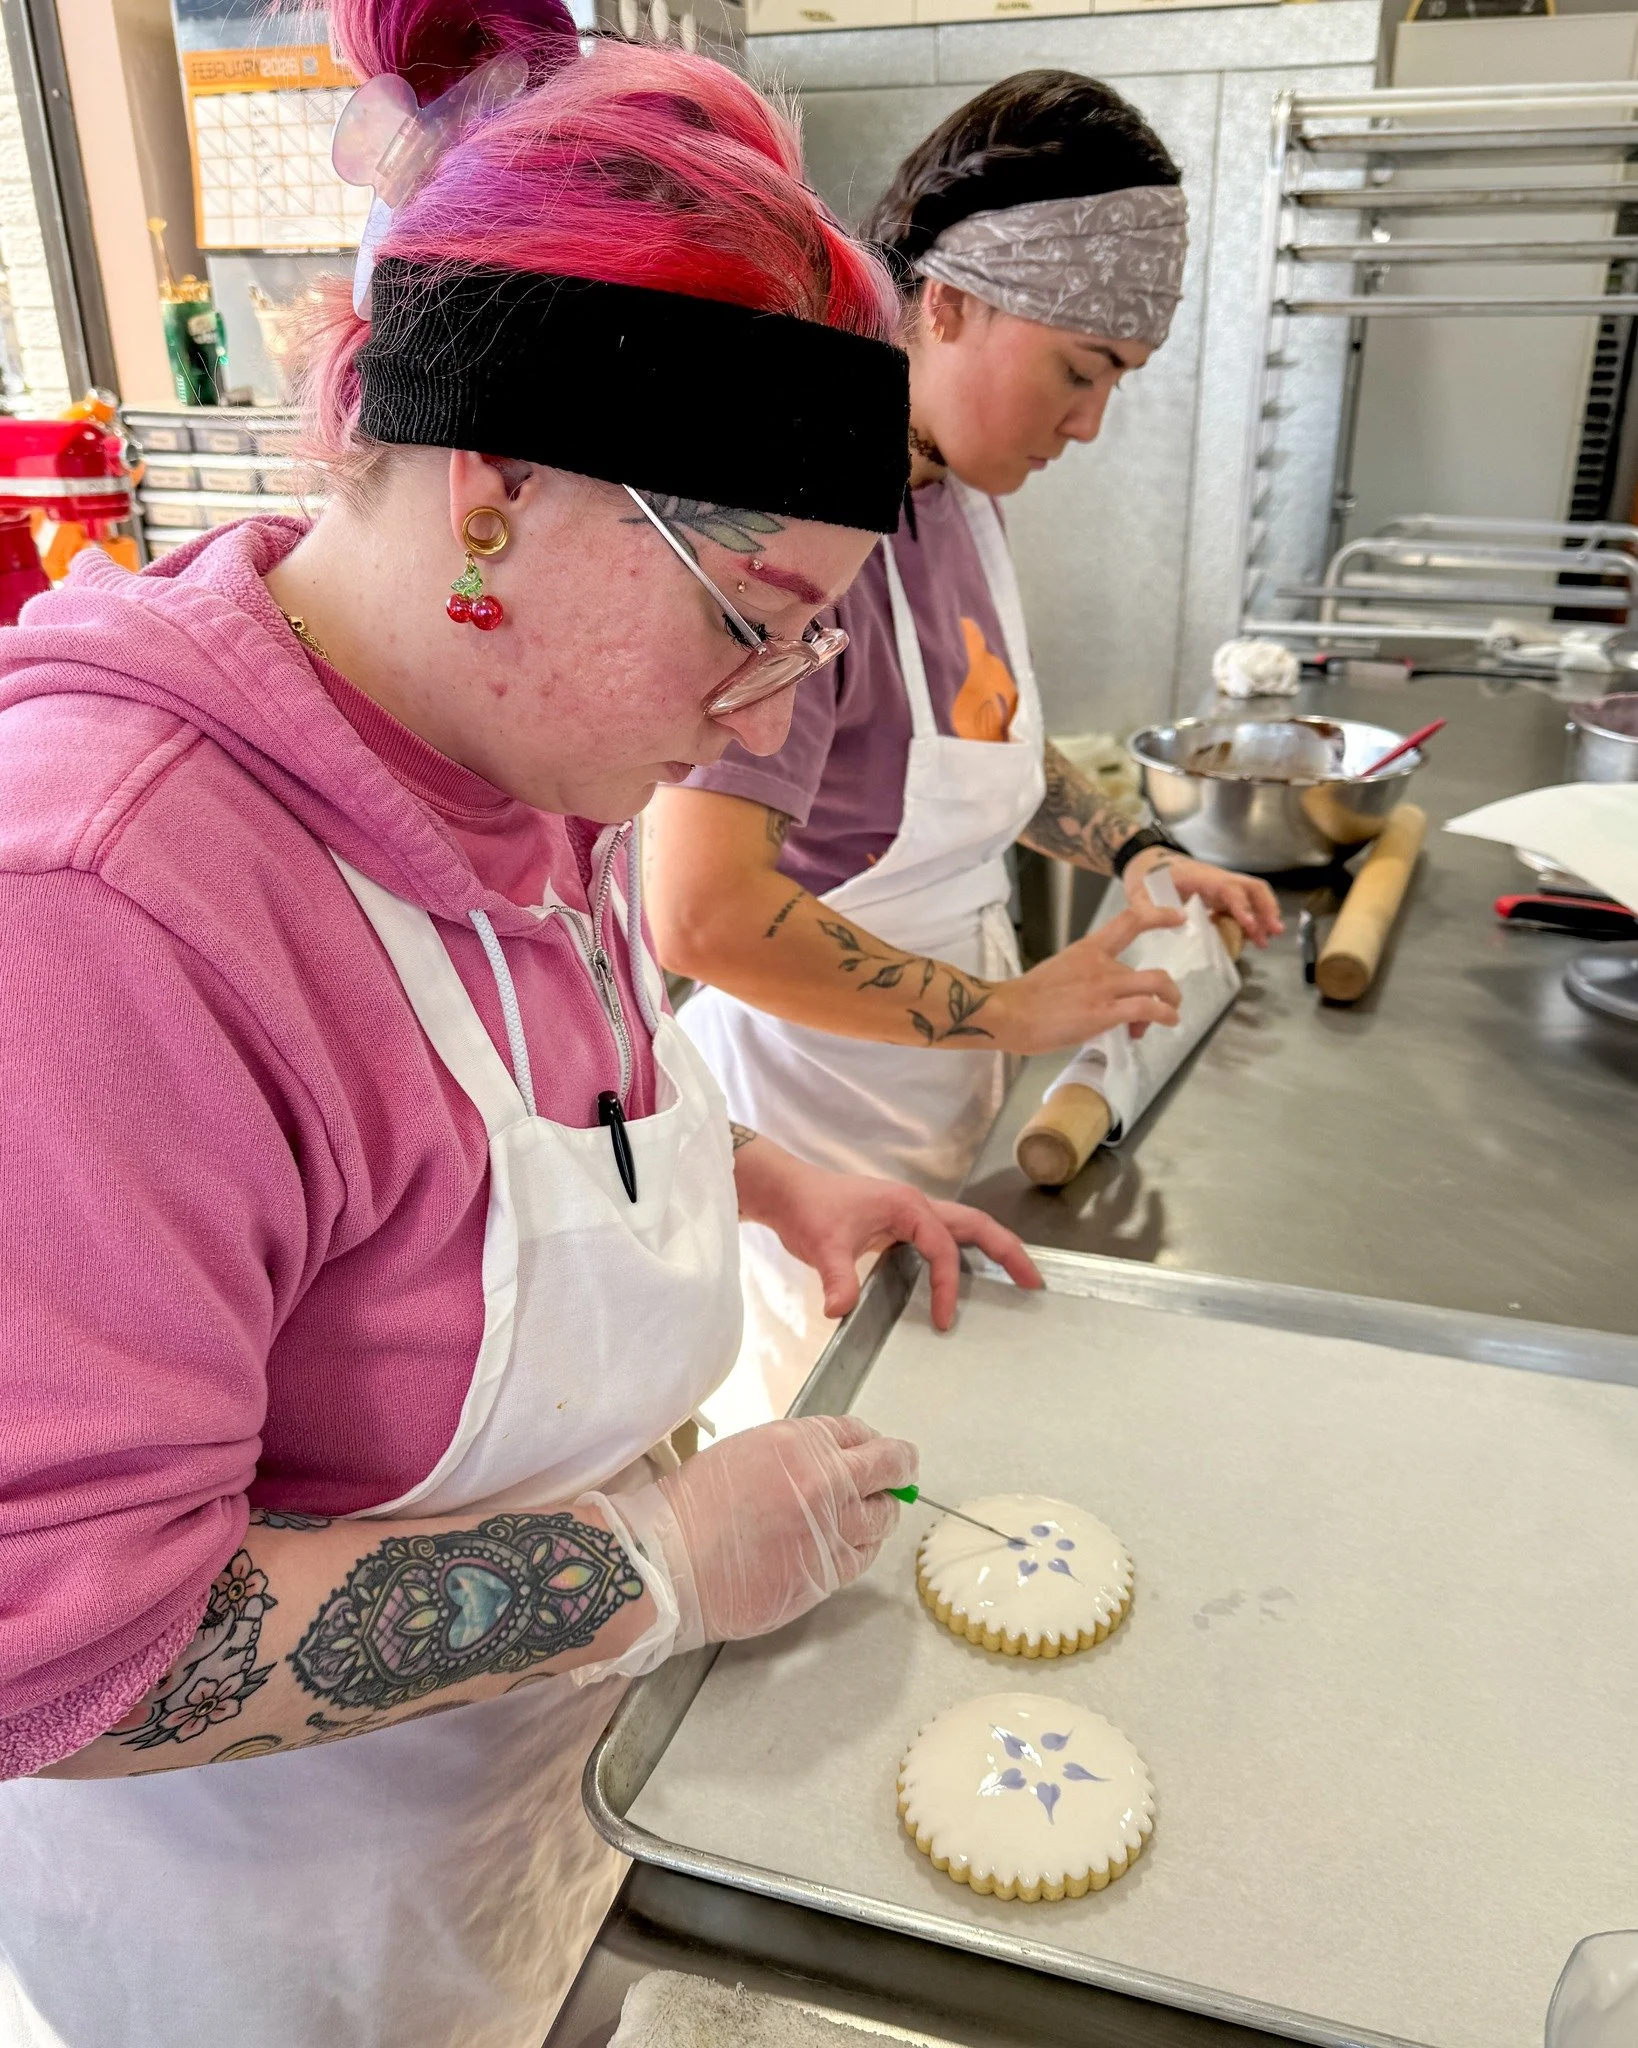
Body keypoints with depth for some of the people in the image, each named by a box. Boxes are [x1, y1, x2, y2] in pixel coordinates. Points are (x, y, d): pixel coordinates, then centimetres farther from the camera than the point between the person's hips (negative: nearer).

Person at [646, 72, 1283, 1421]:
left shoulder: (962, 491, 3)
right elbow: (704, 916, -34)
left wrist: (1132, 851, 8)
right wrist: (1011, 1008, -23)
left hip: (942, 1085, 8)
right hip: (811, 1097, -8)